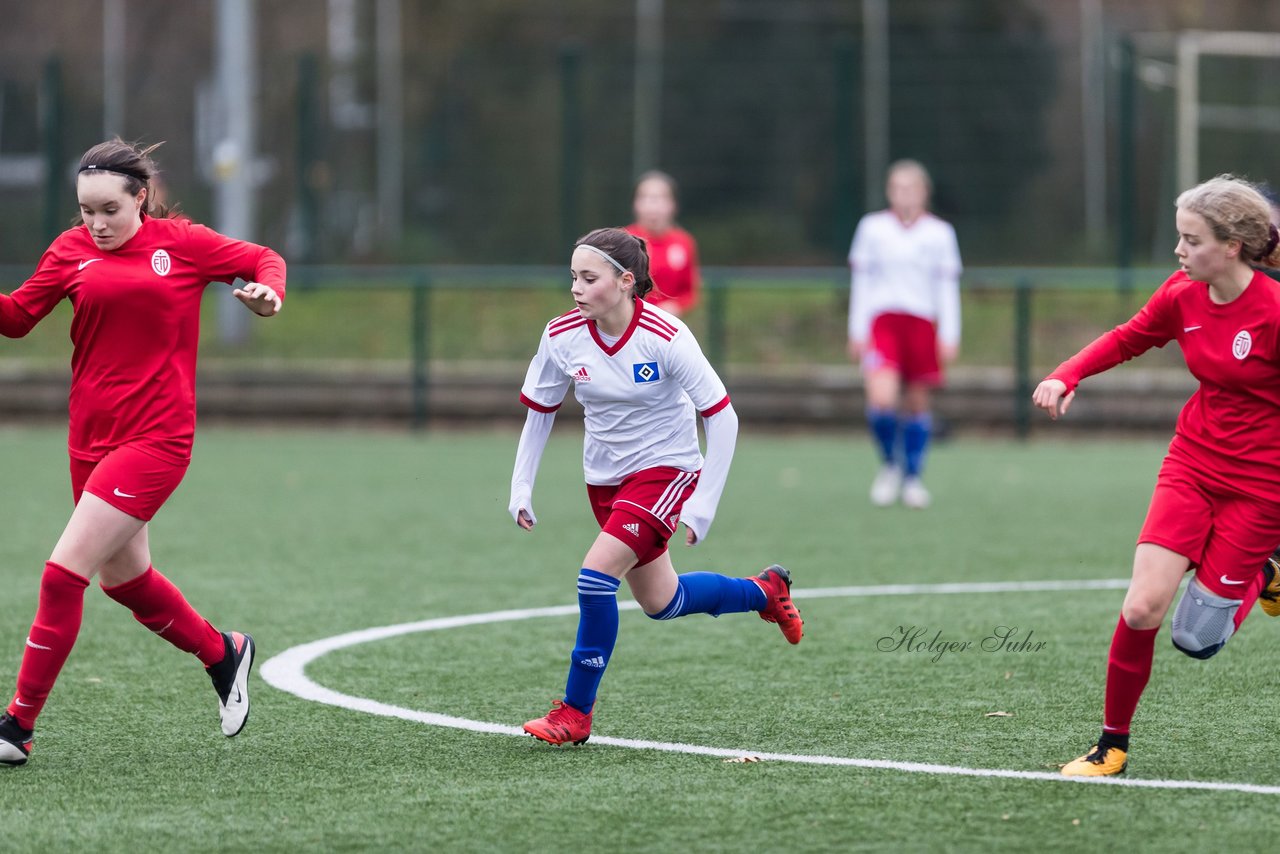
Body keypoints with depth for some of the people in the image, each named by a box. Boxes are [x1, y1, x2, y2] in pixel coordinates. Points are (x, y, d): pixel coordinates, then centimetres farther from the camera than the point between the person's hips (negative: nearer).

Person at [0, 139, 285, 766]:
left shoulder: (181, 243, -2)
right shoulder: (72, 250, 5)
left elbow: (264, 261, 10)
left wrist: (267, 293, -11)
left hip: (156, 437, -6)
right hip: (92, 436, 6)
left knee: (64, 573, -13)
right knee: (123, 578, 18)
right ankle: (222, 653, 45)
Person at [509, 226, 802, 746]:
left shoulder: (664, 338, -24)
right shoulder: (562, 336, -11)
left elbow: (722, 418, -18)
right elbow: (538, 410, 6)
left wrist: (703, 504, -21)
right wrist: (521, 489, 0)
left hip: (666, 470, -6)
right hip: (605, 477, 6)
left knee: (597, 573, -23)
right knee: (661, 602, 16)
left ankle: (576, 712, -9)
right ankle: (765, 592, 44)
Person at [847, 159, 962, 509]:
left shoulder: (940, 233, 5)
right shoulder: (872, 227, 5)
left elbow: (948, 287, 7)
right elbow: (861, 280, 8)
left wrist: (949, 336, 2)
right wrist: (857, 331, 5)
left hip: (923, 322, 1)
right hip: (882, 319, -1)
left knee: (917, 401, 4)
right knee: (882, 398, -19)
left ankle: (912, 477, 19)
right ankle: (889, 464, 6)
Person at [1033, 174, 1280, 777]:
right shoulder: (1181, 297, -4)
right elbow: (1125, 340, 15)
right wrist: (1066, 376, -1)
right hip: (1192, 464, 4)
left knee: (1196, 637, -2)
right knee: (1141, 609, -10)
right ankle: (1113, 744, 9)